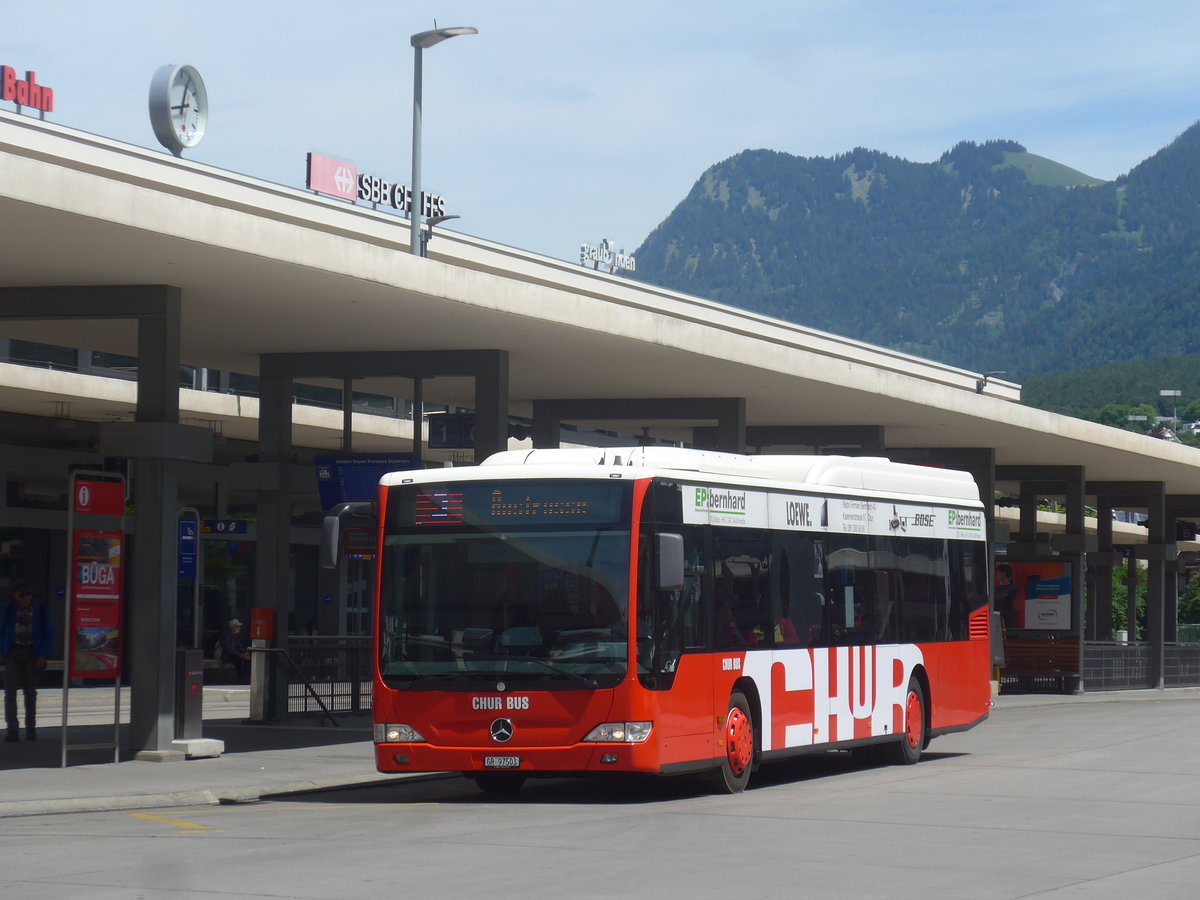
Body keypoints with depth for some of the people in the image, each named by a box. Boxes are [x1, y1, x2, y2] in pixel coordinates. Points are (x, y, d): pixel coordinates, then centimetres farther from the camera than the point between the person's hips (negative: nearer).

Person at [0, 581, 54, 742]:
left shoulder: (40, 609, -3)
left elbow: (48, 634, 1)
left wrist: (44, 656, -7)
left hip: (32, 654, 0)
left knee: (30, 692, 9)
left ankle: (31, 729, 21)